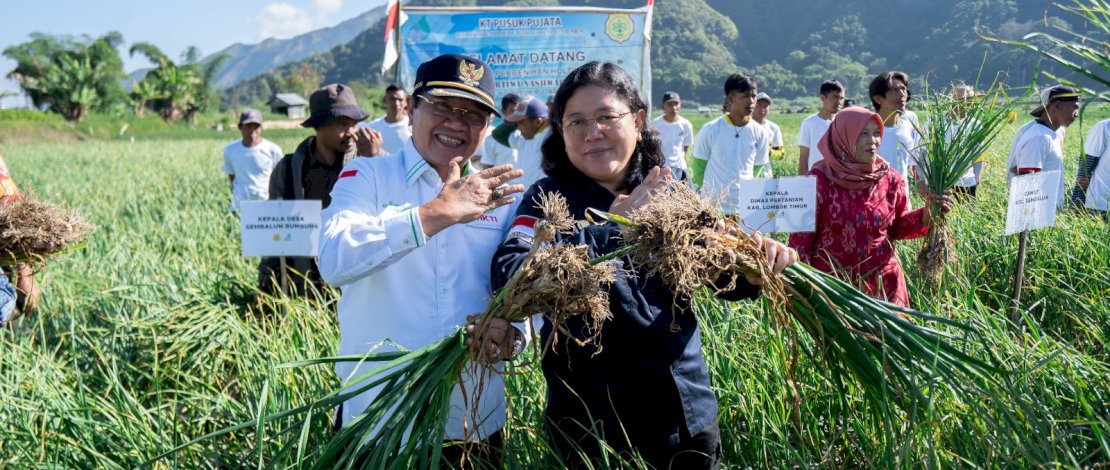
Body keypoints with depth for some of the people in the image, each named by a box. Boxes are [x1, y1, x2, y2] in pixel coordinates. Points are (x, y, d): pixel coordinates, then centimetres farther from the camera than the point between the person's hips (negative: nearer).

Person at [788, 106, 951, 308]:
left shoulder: (889, 178, 1)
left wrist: (927, 212, -8)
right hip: (831, 283, -3)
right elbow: (802, 236, -6)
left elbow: (898, 226, 10)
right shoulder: (820, 180, -9)